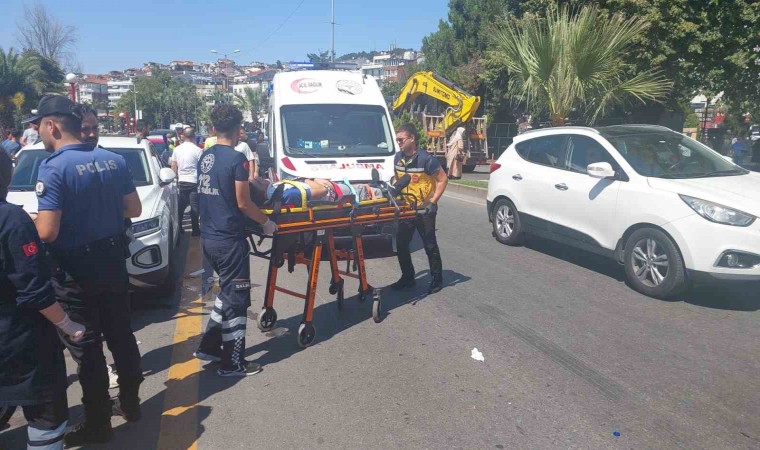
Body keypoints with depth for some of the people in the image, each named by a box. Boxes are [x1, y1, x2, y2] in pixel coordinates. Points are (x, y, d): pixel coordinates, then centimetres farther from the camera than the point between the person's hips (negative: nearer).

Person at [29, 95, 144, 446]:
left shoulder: (53, 167, -18)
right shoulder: (113, 160, 2)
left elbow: (47, 232, -22)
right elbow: (134, 209, 9)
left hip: (76, 271, -6)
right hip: (113, 261, 7)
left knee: (86, 347, 6)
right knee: (121, 334, 17)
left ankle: (97, 423, 19)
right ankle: (130, 403, 33)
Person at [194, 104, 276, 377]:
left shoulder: (205, 157, 9)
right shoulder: (236, 159, -15)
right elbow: (243, 203, -16)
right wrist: (266, 222, -1)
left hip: (208, 238, 8)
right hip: (229, 240, -8)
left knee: (227, 292, 23)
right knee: (236, 299, 2)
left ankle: (209, 346, 28)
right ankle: (233, 363, 12)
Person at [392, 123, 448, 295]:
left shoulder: (426, 159, -17)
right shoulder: (398, 158, 3)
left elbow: (442, 179, -13)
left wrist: (433, 202, -18)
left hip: (424, 210, -6)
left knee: (430, 245, 3)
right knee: (401, 244, 8)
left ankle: (437, 279, 17)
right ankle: (408, 277, 24)